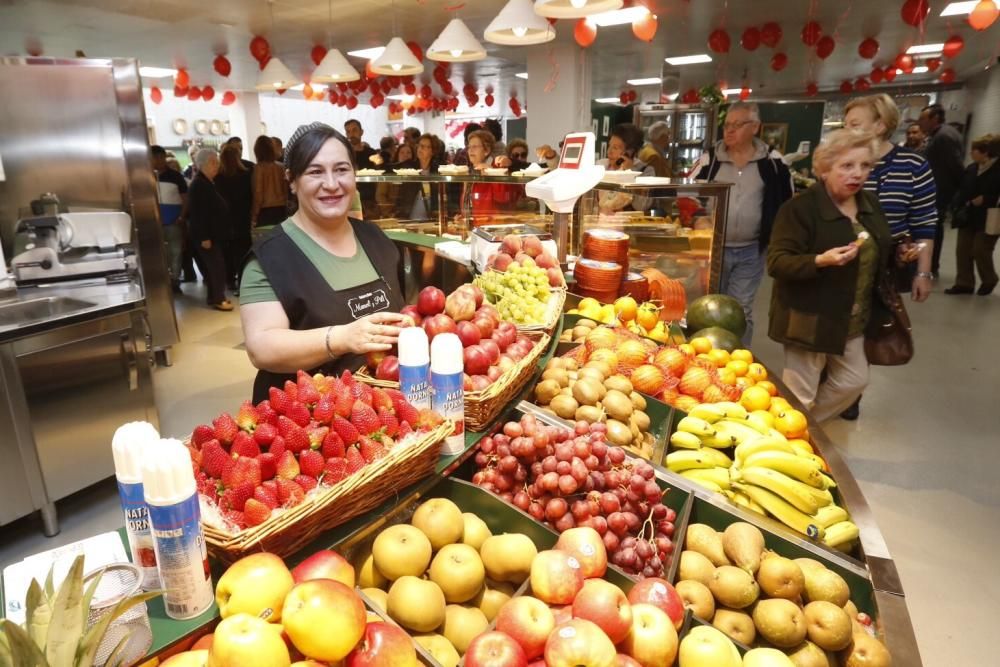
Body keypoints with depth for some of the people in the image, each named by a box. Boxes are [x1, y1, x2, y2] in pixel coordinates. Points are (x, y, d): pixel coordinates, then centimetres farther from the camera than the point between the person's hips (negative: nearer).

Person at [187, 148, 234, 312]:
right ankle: (218, 299, -1)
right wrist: (204, 237, -23)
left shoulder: (210, 183, 14)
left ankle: (214, 297, 20)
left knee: (214, 266, 13)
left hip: (215, 233, 9)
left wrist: (224, 231, 16)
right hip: (206, 235, -9)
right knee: (217, 266, -8)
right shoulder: (198, 184, -15)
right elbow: (198, 213, -20)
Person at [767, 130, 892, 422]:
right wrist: (820, 261, -37)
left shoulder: (870, 203, 7)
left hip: (852, 321, 8)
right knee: (800, 395, 1)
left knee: (853, 381, 18)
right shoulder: (800, 208, -18)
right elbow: (776, 263, -23)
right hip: (810, 319, -8)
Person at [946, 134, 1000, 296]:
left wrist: (985, 200, -21)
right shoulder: (972, 168, 6)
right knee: (963, 250, 6)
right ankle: (964, 283, 15)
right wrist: (958, 206, -5)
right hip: (969, 217, 7)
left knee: (980, 251, -2)